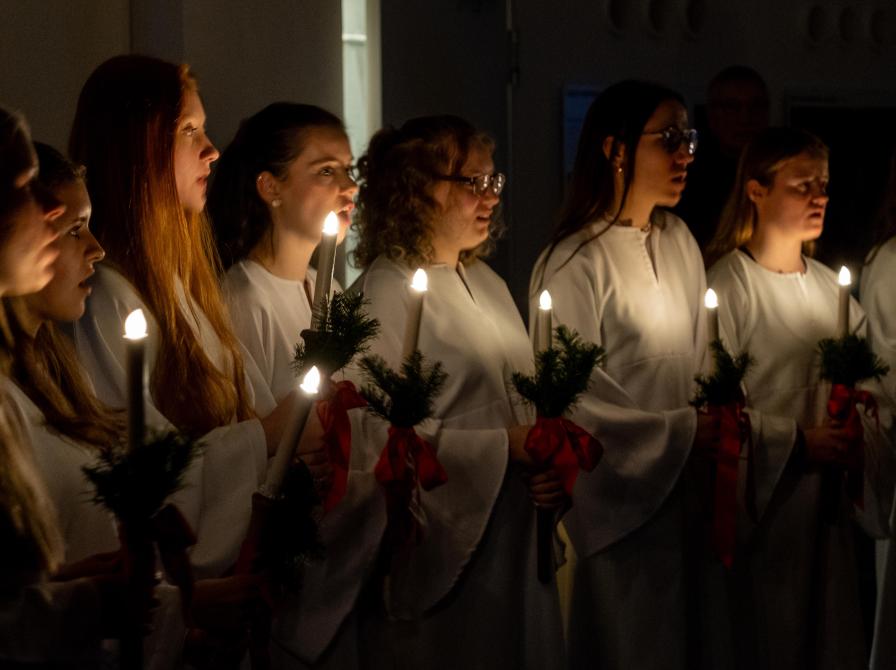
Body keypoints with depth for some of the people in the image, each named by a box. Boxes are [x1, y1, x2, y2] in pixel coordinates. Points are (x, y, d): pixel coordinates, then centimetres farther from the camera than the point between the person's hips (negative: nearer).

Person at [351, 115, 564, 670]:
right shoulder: (387, 293, -12)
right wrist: (506, 446, -19)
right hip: (442, 553, -8)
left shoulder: (487, 284, 16)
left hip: (516, 543, 8)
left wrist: (549, 466, -2)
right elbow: (389, 440, -20)